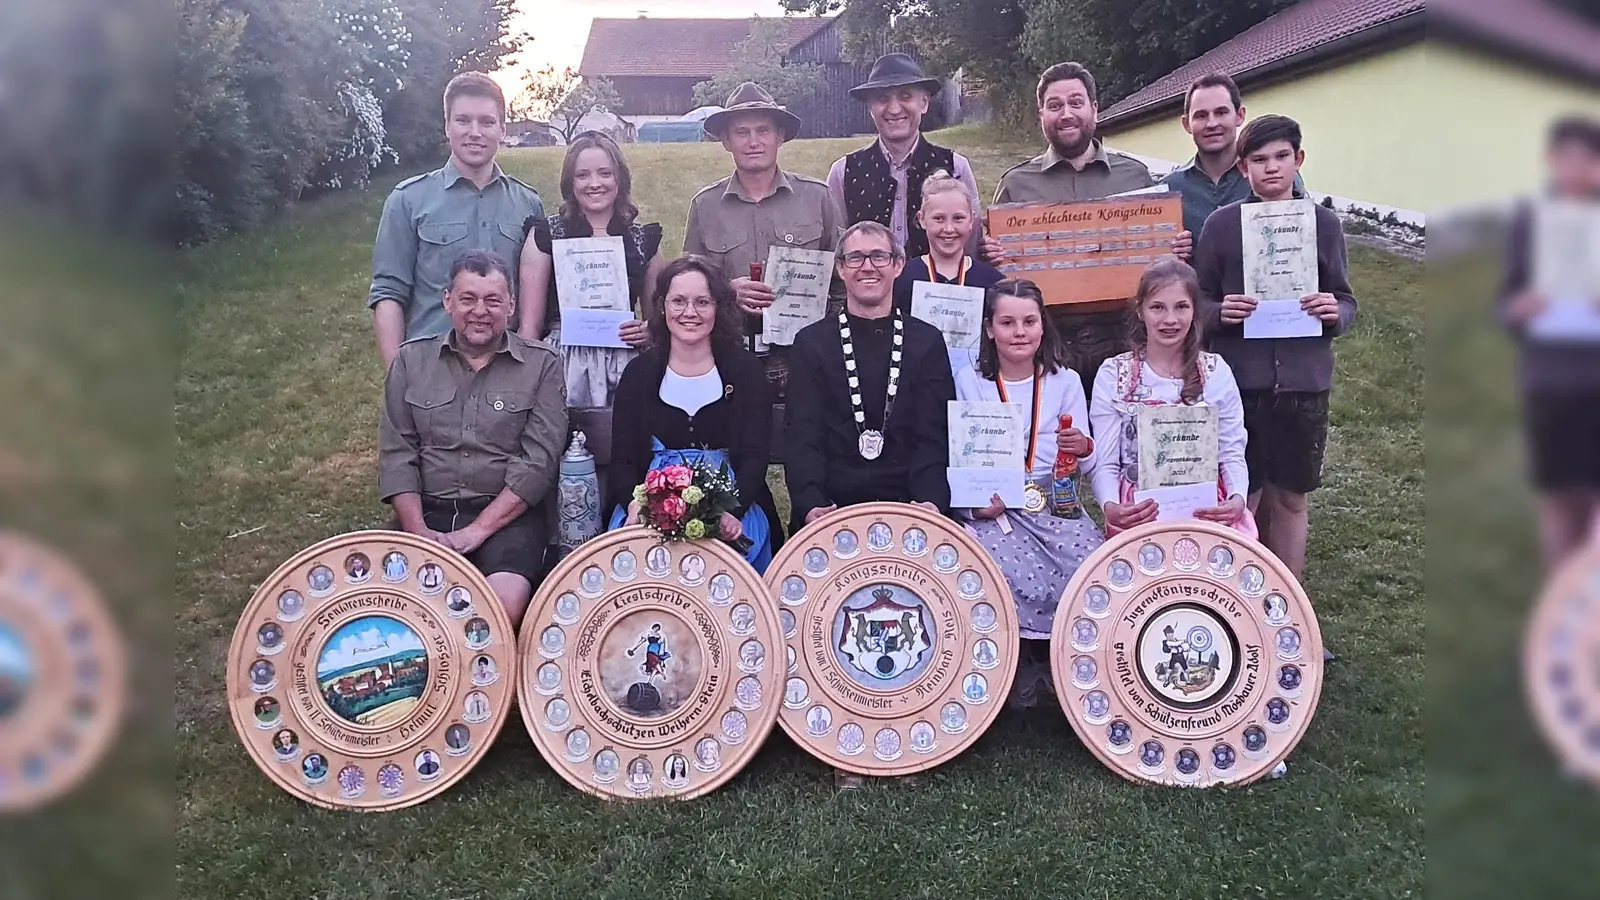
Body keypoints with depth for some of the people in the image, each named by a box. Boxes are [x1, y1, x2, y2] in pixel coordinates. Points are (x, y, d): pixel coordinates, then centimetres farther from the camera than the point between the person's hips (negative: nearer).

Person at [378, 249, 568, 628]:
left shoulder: (541, 366, 4)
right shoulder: (412, 361, 12)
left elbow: (539, 461, -5)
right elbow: (396, 455, 7)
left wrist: (478, 530, -13)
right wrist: (418, 530, -8)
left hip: (508, 516, -2)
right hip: (427, 512, 2)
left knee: (508, 599, -33)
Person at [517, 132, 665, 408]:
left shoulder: (642, 239, 10)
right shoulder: (546, 235, 3)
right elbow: (530, 325, 1)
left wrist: (649, 331, -1)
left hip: (626, 370, 2)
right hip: (564, 369, -2)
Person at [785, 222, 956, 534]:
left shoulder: (927, 341, 10)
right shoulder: (812, 342, 9)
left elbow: (933, 437, 3)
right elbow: (803, 437, 0)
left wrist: (932, 502, -16)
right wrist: (811, 505, -18)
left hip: (907, 509, 1)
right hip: (830, 511, -1)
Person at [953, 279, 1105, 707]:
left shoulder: (1066, 381, 9)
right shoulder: (969, 382, 4)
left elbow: (1083, 467, 6)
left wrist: (1083, 450, -17)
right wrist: (973, 503, -16)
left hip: (1056, 507, 2)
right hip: (991, 511, -2)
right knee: (1023, 581, -29)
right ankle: (1025, 666, -2)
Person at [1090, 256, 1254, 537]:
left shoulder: (1215, 372, 7)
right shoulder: (1113, 375, 2)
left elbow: (1232, 454, 7)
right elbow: (1105, 463, 0)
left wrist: (1237, 499, -13)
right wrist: (1110, 507, -21)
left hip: (1209, 510, 2)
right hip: (1139, 513, -2)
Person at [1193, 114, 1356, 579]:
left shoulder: (1323, 222, 4)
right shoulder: (1221, 224, 0)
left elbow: (1345, 300, 9)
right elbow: (1198, 300, 4)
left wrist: (1335, 313, -13)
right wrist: (1220, 313, -17)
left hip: (1304, 380, 2)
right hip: (1240, 380, -1)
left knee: (1290, 498, 12)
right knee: (1241, 500, 4)